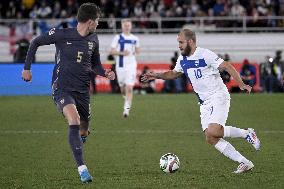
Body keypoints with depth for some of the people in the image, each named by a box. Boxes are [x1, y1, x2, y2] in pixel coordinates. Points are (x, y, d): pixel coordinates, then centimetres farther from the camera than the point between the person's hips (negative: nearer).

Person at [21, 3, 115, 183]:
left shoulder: (93, 39, 5)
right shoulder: (61, 34, -10)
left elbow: (95, 64, 20)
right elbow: (36, 42, 4)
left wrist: (105, 73, -2)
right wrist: (27, 68, 4)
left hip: (83, 90, 5)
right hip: (62, 89, -5)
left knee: (83, 131, 8)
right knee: (74, 120, -29)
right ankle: (82, 168, -29)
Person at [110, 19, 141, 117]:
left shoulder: (135, 38, 7)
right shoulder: (117, 38, 0)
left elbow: (138, 50, 22)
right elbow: (112, 51, -3)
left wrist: (136, 51, -1)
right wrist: (122, 53, -18)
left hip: (131, 65, 0)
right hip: (120, 65, 0)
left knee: (129, 88, -13)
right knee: (122, 86, 11)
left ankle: (127, 108, -13)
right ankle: (126, 97, 45)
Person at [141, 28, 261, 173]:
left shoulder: (205, 55, -14)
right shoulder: (182, 60, 10)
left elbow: (228, 67, -16)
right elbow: (174, 73, 29)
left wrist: (241, 84, -26)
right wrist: (157, 76, 15)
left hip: (218, 96, -8)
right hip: (204, 103, 8)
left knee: (213, 131, -26)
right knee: (211, 139, -7)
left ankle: (246, 133, -4)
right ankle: (244, 163, -2)